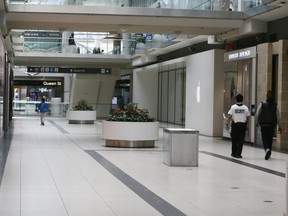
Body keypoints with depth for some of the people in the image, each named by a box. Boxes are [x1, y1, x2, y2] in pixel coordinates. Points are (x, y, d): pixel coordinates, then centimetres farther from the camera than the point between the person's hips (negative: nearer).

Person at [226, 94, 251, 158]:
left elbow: (229, 116, -10)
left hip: (235, 125, 0)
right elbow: (248, 117, 6)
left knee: (234, 140, 12)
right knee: (241, 140, 3)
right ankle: (238, 154, 0)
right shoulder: (245, 108, -1)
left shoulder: (233, 107, -5)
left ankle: (234, 153, 20)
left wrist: (227, 124, -6)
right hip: (243, 125, 0)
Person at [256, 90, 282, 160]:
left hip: (264, 124, -2)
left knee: (264, 138, 0)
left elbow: (257, 114, -5)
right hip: (272, 125, 2)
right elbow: (278, 116, 1)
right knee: (270, 139, 13)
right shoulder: (275, 105, 0)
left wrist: (257, 122, 9)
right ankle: (268, 154, 19)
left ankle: (267, 149, -27)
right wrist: (279, 126, 7)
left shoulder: (262, 104, -5)